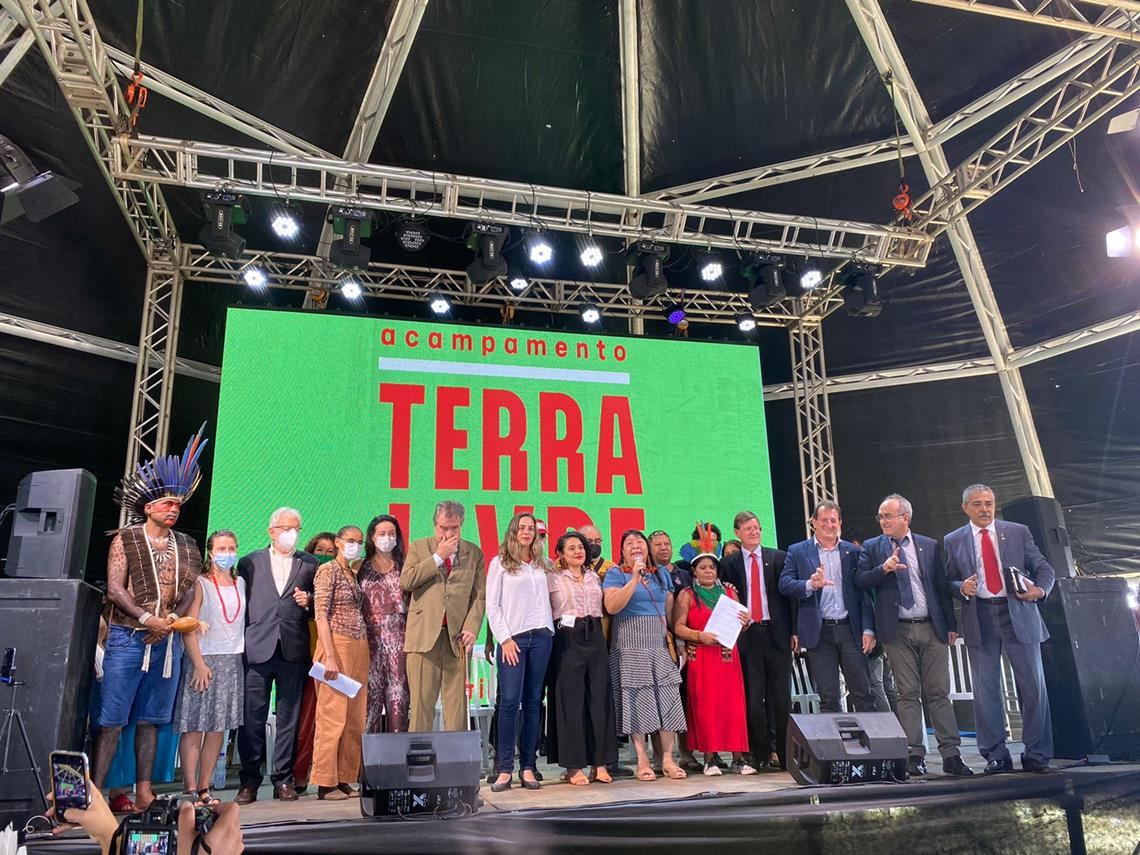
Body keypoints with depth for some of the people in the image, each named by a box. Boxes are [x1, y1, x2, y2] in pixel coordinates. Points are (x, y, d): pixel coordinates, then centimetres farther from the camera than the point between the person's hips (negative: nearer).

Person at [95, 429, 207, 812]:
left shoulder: (185, 545, 12)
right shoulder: (125, 539, 0)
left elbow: (190, 589, 7)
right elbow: (115, 589, -8)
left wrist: (171, 620, -10)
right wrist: (148, 619, -17)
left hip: (168, 640, 4)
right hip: (127, 637, -4)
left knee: (149, 720, 9)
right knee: (112, 721, -3)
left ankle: (144, 791, 13)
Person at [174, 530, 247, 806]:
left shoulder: (241, 584, 12)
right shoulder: (200, 584, -2)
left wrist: (244, 655, 3)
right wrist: (199, 664, -15)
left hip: (232, 662, 5)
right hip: (203, 660, -4)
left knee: (218, 728, 6)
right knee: (194, 728, -3)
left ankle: (204, 788, 13)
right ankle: (190, 790, 2)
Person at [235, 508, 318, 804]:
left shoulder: (310, 564, 13)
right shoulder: (250, 562, 12)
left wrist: (308, 601, -6)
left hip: (293, 649, 1)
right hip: (257, 648, 0)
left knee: (289, 718, 5)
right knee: (252, 718, 1)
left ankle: (283, 780, 14)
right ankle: (249, 782, 12)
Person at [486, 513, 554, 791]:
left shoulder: (540, 565, 16)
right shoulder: (499, 563, 4)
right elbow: (492, 606, -1)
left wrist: (549, 630, 5)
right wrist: (504, 639, -8)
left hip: (541, 636, 4)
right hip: (513, 638, -4)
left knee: (533, 701, 5)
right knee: (509, 701, -10)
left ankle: (528, 767, 9)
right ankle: (505, 769, -4)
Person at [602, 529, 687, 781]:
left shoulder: (661, 574, 16)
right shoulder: (616, 574, 1)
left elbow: (669, 610, 19)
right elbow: (611, 606, -14)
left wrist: (675, 638, 11)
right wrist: (634, 578, -16)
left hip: (660, 644, 4)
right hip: (630, 645, -4)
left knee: (669, 697, -1)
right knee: (636, 699, -3)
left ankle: (668, 759, 6)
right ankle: (642, 761, 4)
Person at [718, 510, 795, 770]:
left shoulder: (779, 558, 8)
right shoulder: (729, 563, 7)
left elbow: (790, 594, 6)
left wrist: (794, 631, 1)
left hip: (777, 633, 0)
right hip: (747, 635, 0)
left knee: (782, 697, 3)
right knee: (753, 698, 1)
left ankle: (785, 753, 13)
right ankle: (762, 755, 10)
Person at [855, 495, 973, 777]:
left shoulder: (930, 546, 9)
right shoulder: (872, 547, 5)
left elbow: (942, 586, 10)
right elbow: (860, 581, -3)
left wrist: (951, 624, 6)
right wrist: (883, 569, -19)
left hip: (932, 628, 1)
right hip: (897, 631, -1)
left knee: (939, 693, 4)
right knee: (908, 695, 1)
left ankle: (951, 755, 10)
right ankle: (915, 756, 6)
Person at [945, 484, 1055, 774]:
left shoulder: (1018, 532, 8)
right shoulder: (953, 541, 8)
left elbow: (1044, 568, 10)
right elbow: (948, 581, 10)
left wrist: (1040, 590, -10)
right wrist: (961, 588, -12)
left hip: (1018, 615, 0)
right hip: (979, 619, 0)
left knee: (1032, 685, 1)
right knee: (985, 690, 2)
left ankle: (1037, 755, 13)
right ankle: (996, 756, 12)